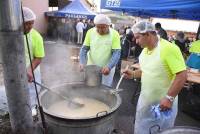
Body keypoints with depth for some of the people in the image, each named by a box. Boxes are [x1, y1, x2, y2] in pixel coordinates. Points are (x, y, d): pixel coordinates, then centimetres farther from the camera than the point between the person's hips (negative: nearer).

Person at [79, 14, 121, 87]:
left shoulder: (114, 34, -12)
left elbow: (116, 53, -15)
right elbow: (84, 48, 0)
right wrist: (82, 62, -16)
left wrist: (109, 67, -29)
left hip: (106, 69, -2)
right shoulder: (90, 32, -5)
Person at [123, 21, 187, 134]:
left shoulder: (169, 48, -22)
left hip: (163, 103, -7)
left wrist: (169, 98, -25)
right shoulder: (145, 50, 4)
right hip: (145, 100, 7)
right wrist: (133, 74, 1)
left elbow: (182, 75, -23)